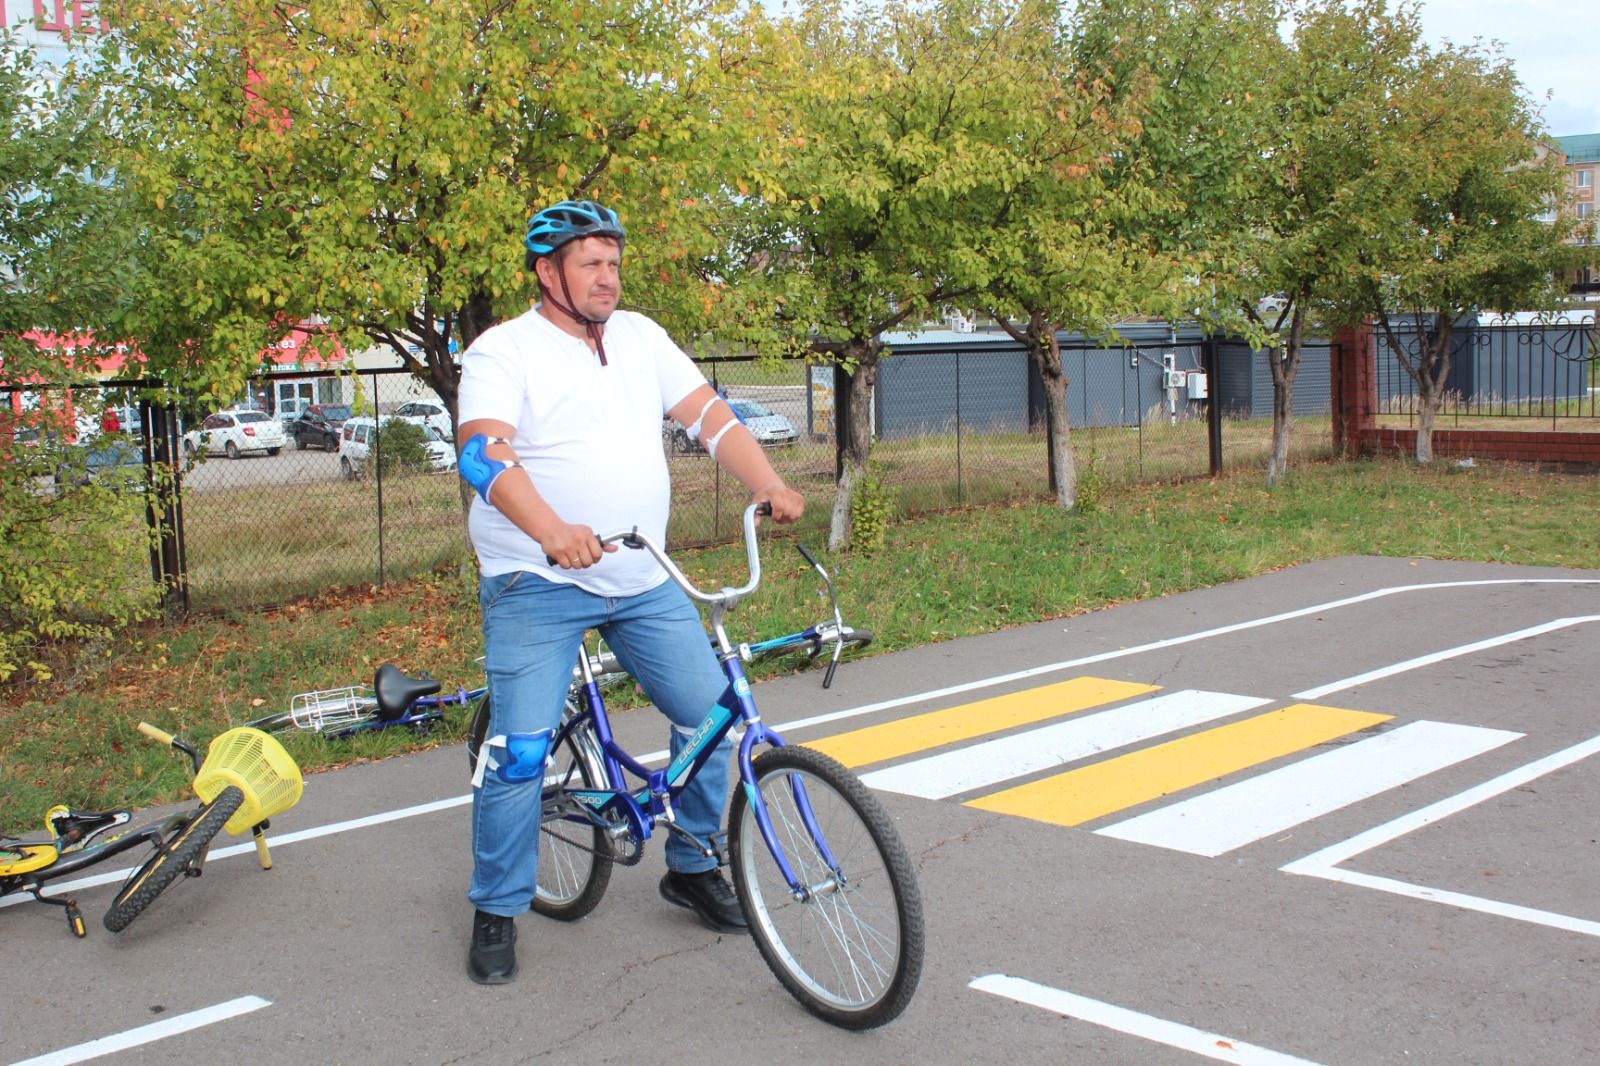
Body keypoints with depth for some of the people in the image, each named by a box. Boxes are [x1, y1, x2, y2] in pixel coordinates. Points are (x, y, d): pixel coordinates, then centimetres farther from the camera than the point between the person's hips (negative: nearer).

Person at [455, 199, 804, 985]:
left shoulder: (640, 337, 10)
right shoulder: (502, 352, -7)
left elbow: (707, 413, 4)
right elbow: (484, 455, -23)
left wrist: (769, 485, -14)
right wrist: (553, 530, -40)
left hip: (644, 580, 5)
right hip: (538, 585, -5)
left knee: (711, 715, 3)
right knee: (520, 749, -10)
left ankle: (692, 868, 25)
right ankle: (496, 913, 10)